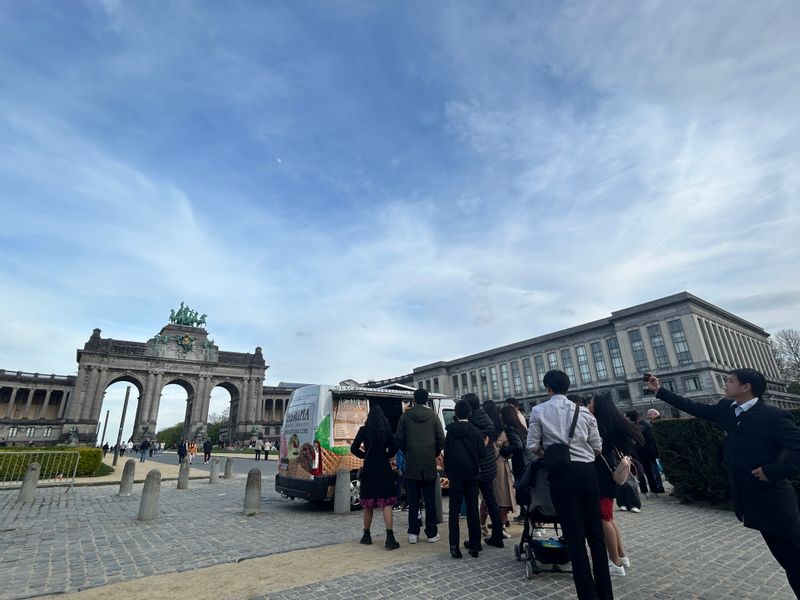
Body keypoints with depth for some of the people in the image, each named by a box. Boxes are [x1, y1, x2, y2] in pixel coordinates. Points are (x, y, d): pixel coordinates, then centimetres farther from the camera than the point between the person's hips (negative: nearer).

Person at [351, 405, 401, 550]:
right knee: (386, 503, 1)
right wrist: (386, 456, 9)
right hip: (384, 469, -1)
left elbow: (354, 448, -5)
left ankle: (367, 535, 25)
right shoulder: (387, 430, -2)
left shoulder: (364, 430, -3)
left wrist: (365, 455, 10)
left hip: (369, 469, 1)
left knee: (368, 504, 13)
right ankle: (389, 538, -6)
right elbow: (394, 447, -7)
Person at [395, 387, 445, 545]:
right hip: (430, 464, 0)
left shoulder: (406, 416, -3)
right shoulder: (433, 416, -3)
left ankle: (413, 533, 12)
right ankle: (432, 533, 15)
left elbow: (400, 439, -1)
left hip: (411, 464, 0)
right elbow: (441, 439, -3)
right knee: (430, 499, 9)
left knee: (413, 500, 9)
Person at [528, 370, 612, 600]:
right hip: (587, 471, 4)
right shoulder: (583, 410, 7)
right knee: (596, 533, 16)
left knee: (574, 536, 5)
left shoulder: (539, 411, -1)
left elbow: (533, 446, -2)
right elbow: (597, 447, 9)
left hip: (562, 473, -4)